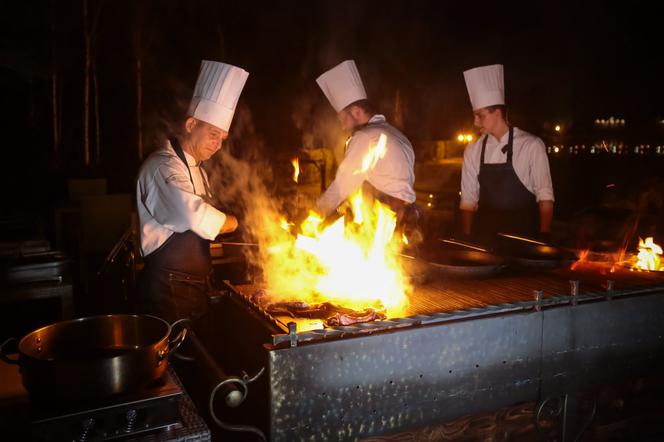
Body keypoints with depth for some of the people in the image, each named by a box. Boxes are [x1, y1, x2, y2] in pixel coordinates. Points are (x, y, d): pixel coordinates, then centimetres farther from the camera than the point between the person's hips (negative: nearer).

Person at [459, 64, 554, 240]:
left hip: (523, 234, -2)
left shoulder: (531, 145, -8)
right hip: (485, 234, 2)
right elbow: (468, 199, 4)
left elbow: (545, 196, -6)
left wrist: (543, 237, -9)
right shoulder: (473, 151, 1)